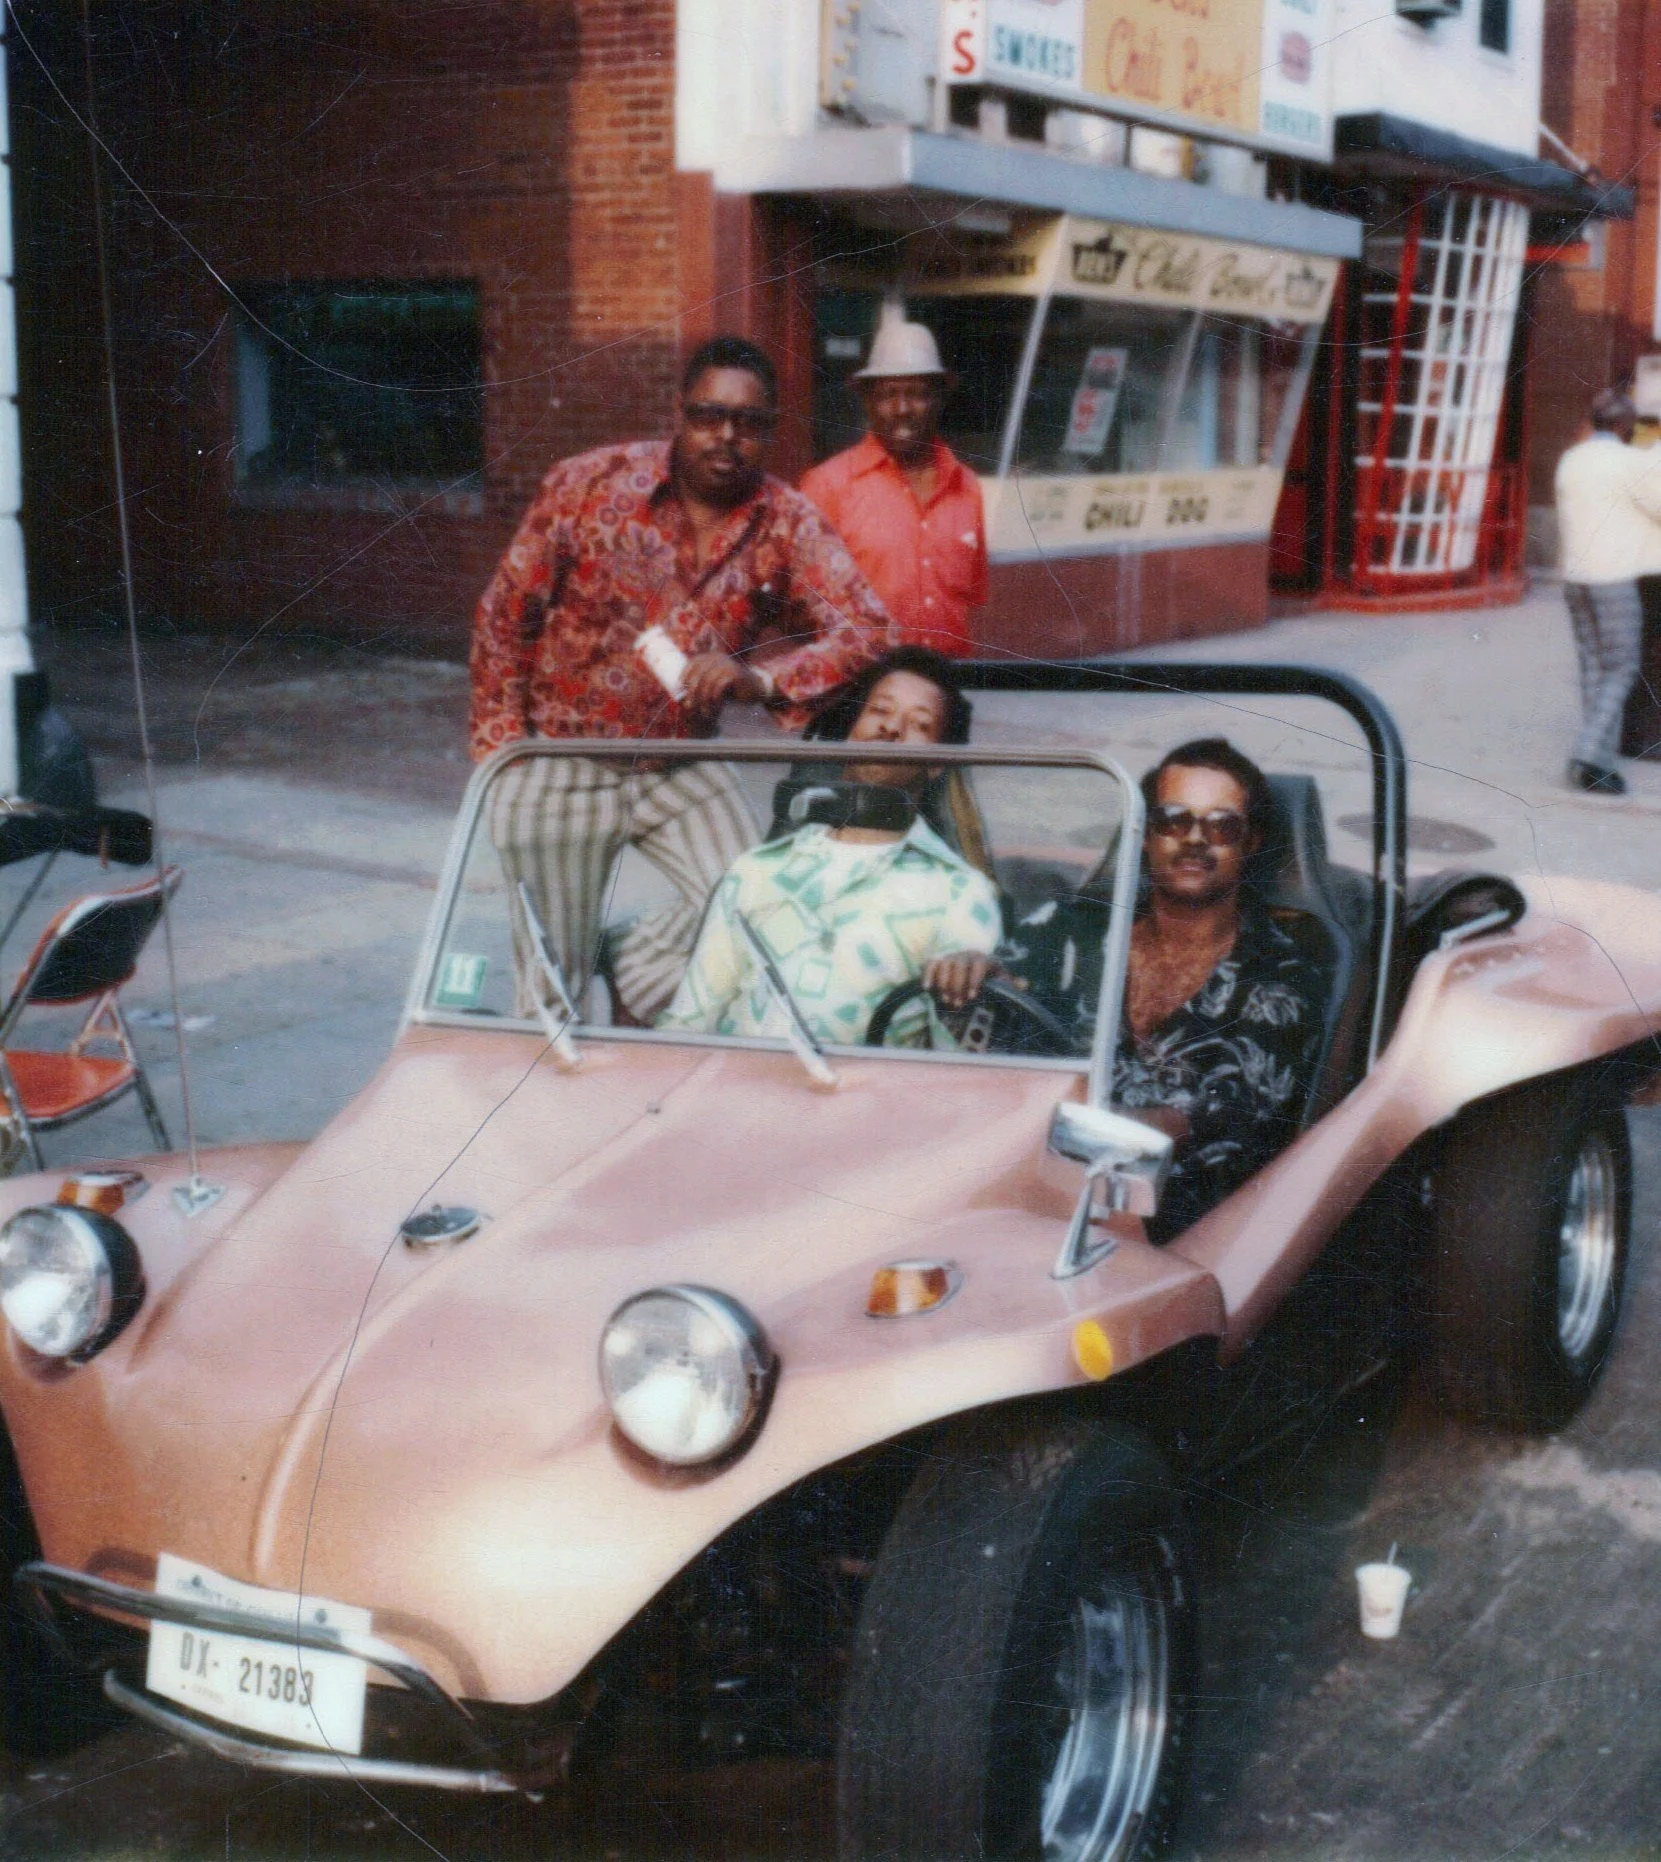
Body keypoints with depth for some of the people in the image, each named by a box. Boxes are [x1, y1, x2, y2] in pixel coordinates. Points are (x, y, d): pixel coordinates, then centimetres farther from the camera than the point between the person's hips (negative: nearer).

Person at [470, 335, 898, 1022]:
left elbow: (868, 629, -18)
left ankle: (634, 981, 20)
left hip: (679, 766, 3)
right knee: (555, 983, 1)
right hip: (559, 764, -3)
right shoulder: (587, 485, -12)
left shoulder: (788, 524, -7)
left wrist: (764, 679, -36)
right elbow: (504, 615, -4)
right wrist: (500, 752, -7)